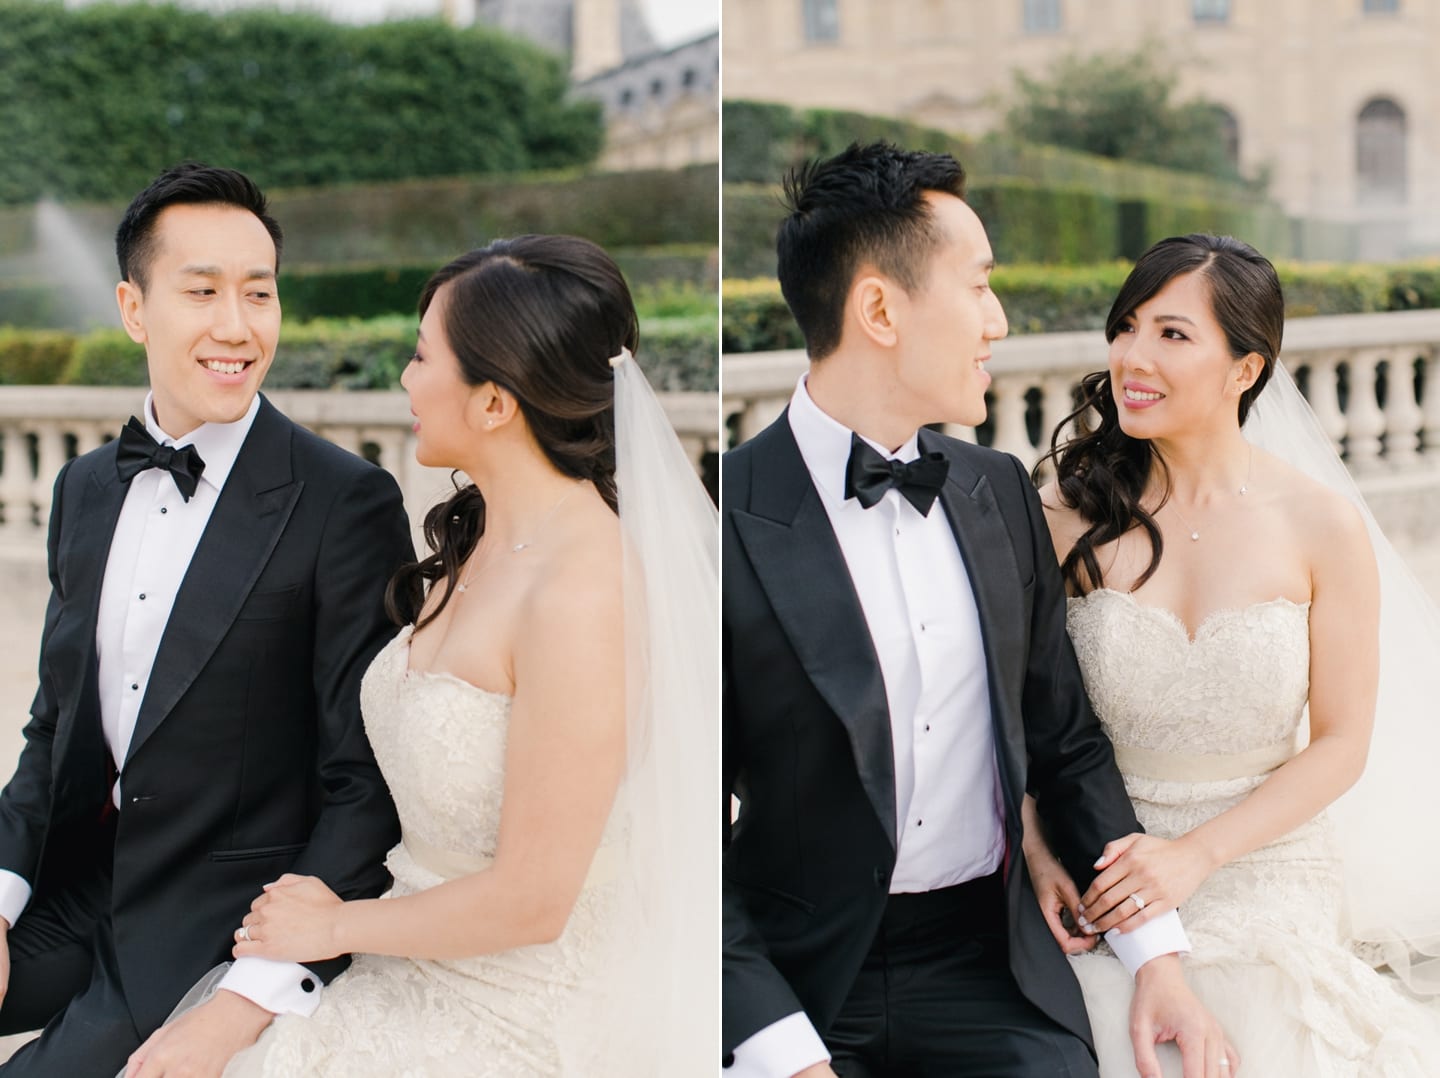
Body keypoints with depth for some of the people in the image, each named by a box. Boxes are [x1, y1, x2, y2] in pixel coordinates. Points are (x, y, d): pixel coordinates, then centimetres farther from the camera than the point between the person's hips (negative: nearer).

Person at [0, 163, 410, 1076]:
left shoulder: (346, 503, -13)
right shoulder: (86, 488, 8)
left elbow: (366, 784, -14)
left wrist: (255, 1004, -21)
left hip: (227, 924, -5)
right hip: (73, 889, 5)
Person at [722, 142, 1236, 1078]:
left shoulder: (1001, 491, 8)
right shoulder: (732, 523, -11)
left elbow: (1068, 745, 15)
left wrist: (1159, 956, 4)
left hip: (988, 964, 5)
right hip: (799, 981, -4)